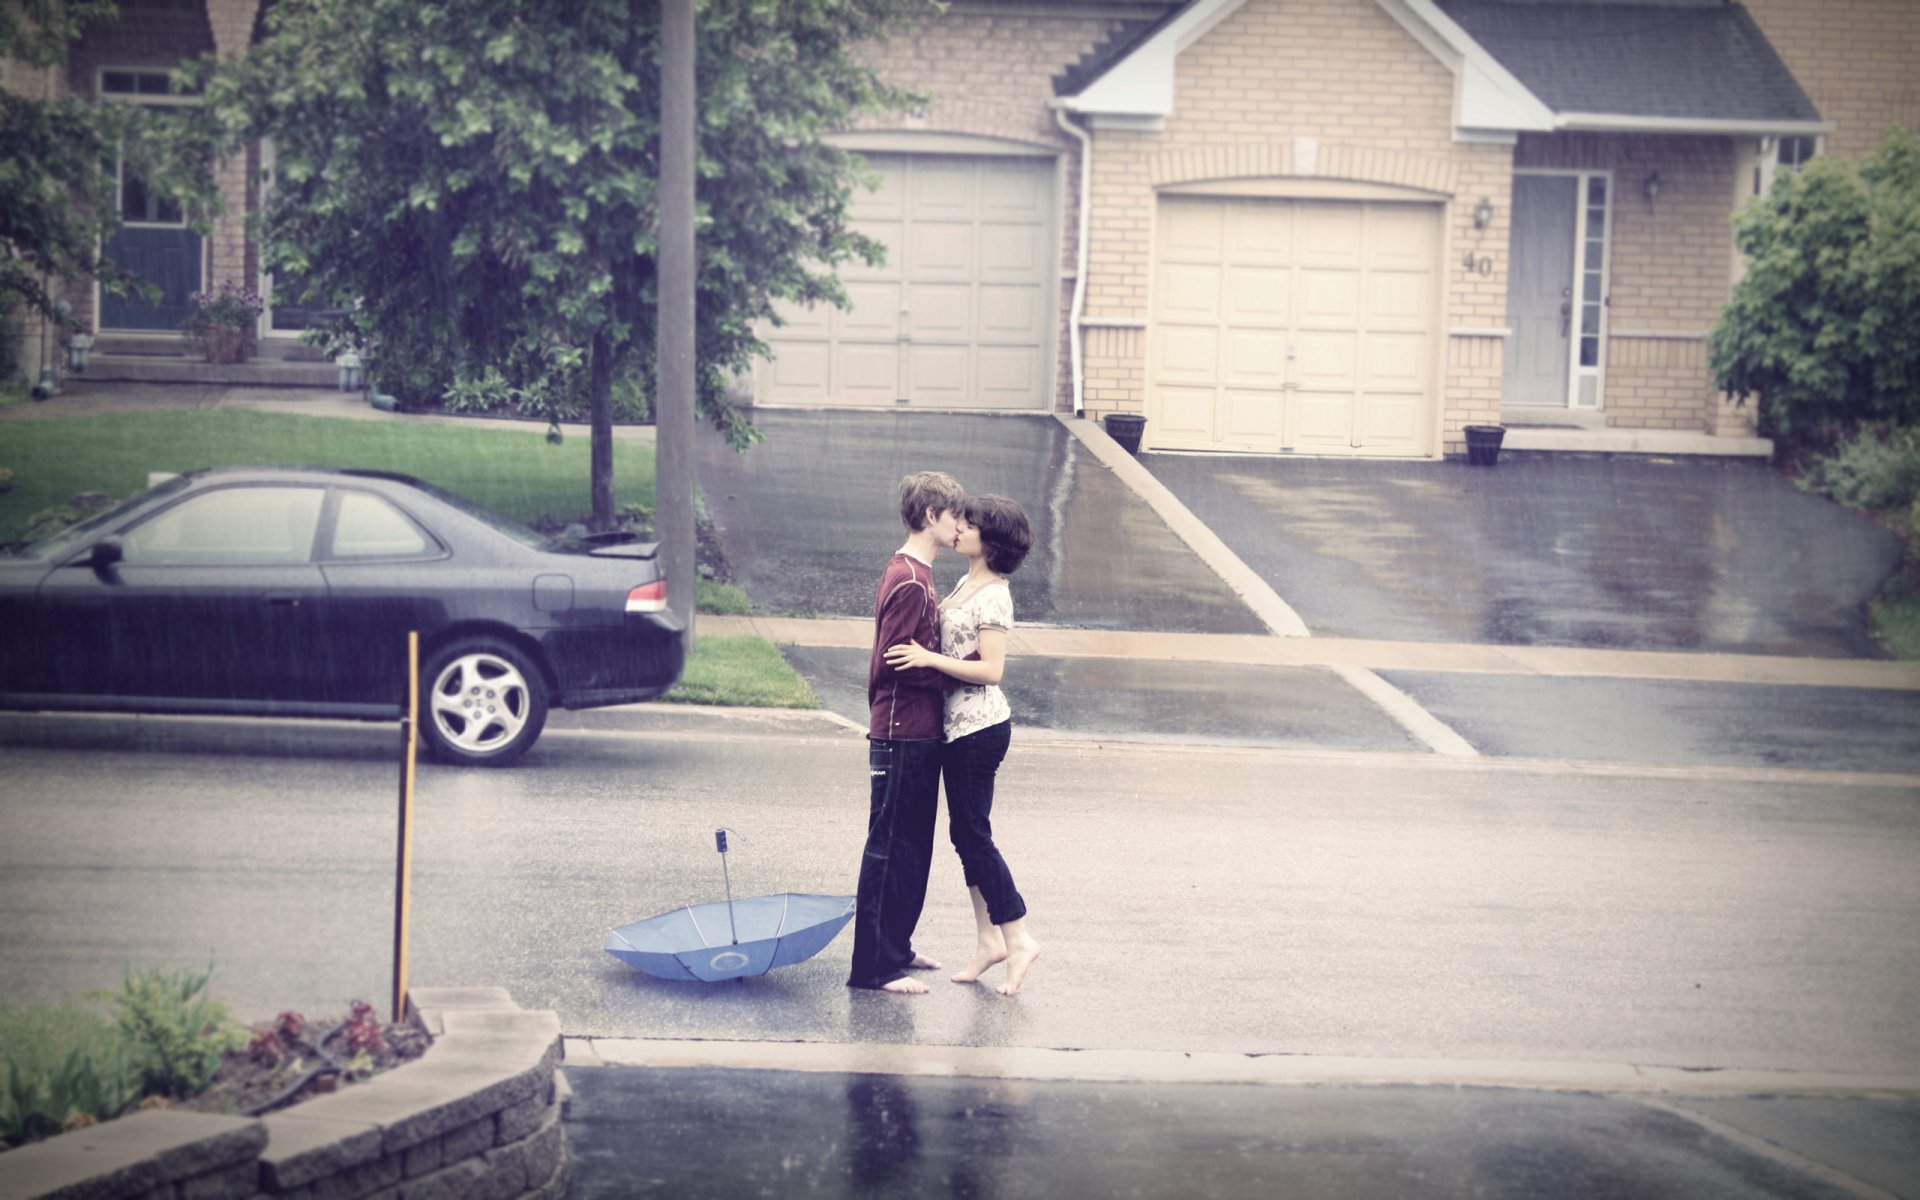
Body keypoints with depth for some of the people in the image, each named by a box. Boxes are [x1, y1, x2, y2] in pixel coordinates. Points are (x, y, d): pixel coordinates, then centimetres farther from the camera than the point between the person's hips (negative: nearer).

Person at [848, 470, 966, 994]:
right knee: (891, 850, -5)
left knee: (913, 848, 17)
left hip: (917, 733, 10)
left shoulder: (913, 575, 14)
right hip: (902, 734, -10)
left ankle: (896, 947, 28)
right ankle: (874, 966, -1)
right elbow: (896, 662, -21)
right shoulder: (909, 582, -18)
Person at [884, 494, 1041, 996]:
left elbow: (991, 669, -22)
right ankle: (988, 940, 17)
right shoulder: (966, 586, 12)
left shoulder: (992, 596, -15)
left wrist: (929, 658, -25)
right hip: (961, 723, 10)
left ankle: (1018, 939, 0)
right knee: (967, 832, 11)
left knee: (972, 832, -5)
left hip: (979, 725, -10)